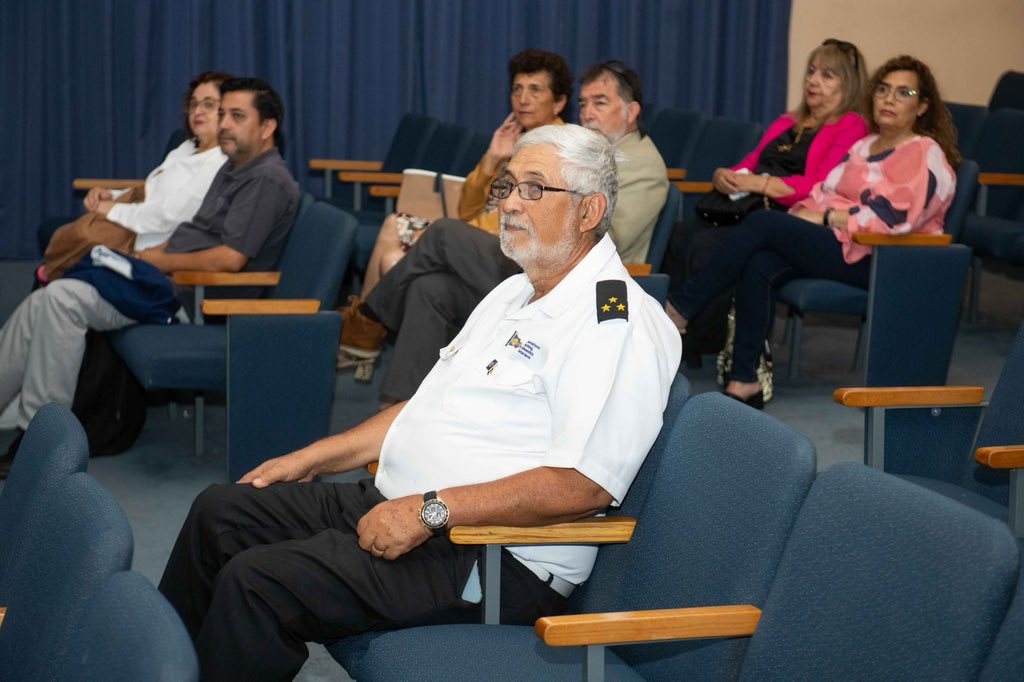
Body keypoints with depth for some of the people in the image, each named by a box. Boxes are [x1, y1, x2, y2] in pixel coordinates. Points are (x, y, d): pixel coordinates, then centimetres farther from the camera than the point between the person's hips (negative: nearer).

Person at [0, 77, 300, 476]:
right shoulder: (235, 169, 18)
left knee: (62, 299, -21)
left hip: (193, 294, -10)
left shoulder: (268, 181, -13)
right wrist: (149, 254, 9)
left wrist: (162, 261, -12)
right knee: (44, 303, -2)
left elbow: (231, 258, -22)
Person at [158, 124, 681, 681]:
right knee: (219, 512, 10)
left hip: (495, 562, -10)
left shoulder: (618, 322, -17)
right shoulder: (515, 294, 17)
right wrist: (312, 458, 17)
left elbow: (585, 484, -26)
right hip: (396, 508, 10)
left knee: (254, 581, -23)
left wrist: (432, 510, -25)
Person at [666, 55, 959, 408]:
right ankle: (745, 380, -26)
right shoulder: (865, 146, 25)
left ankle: (682, 305, -12)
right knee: (759, 266, -24)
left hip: (874, 259, -7)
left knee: (762, 223, -22)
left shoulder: (926, 156, -3)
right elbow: (825, 193, 22)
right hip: (835, 243, 8)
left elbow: (892, 219, -15)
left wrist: (825, 217, -12)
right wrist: (805, 209, -1)